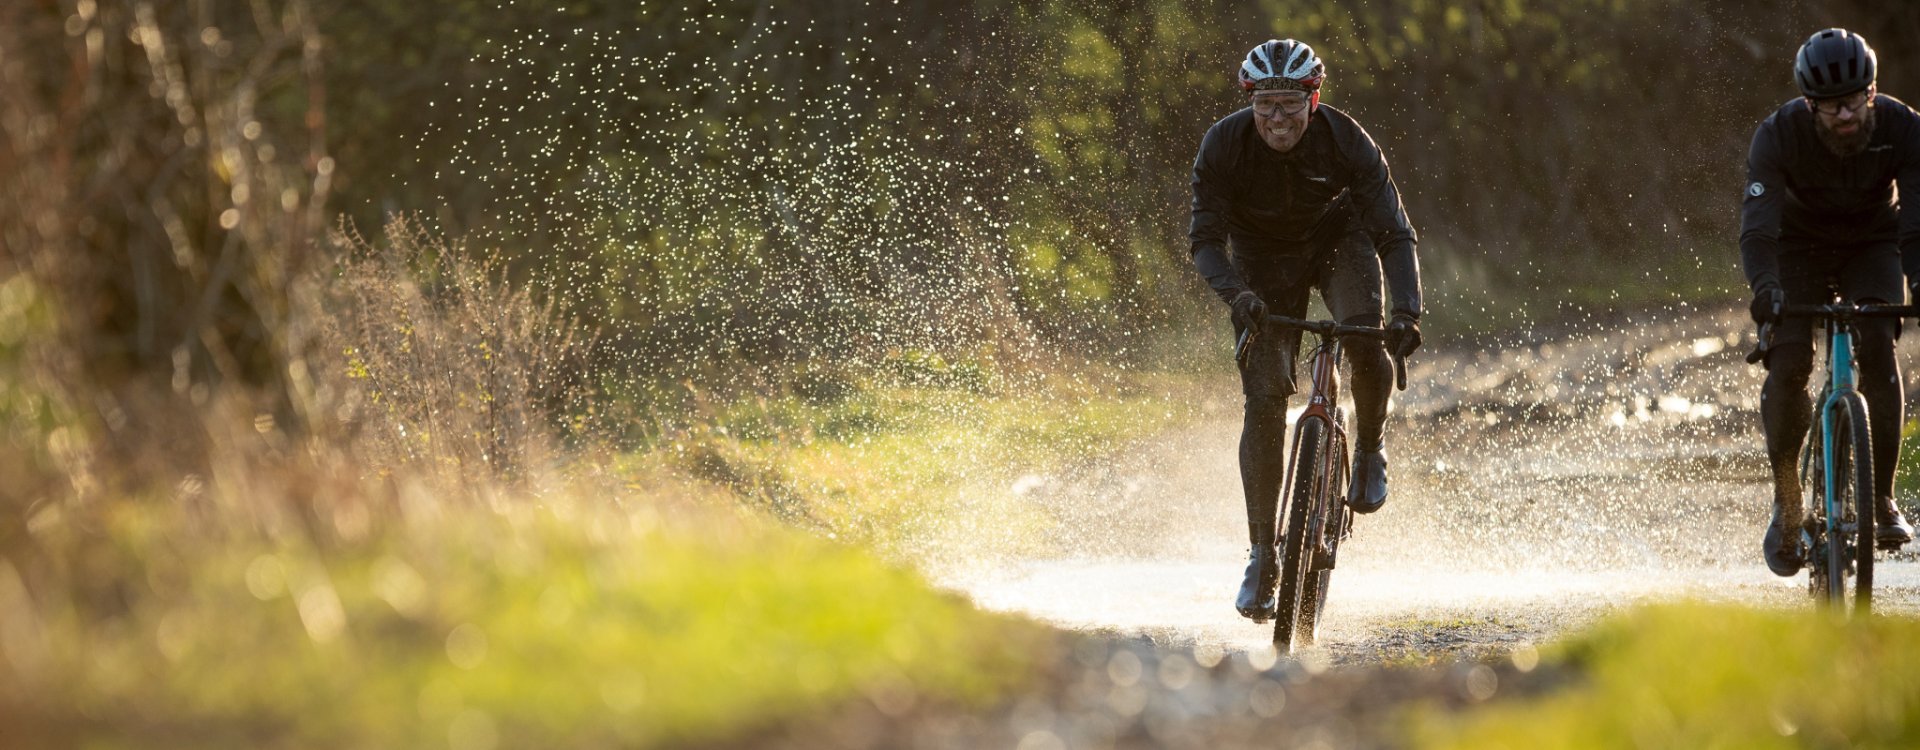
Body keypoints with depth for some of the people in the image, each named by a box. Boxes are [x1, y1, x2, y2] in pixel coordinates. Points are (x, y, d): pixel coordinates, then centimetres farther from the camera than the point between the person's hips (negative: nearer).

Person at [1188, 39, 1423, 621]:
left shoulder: (1346, 141, -28)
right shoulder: (1224, 146, -27)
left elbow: (1395, 234, -28)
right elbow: (1206, 240, -25)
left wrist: (1406, 311, -43)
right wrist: (1236, 294, -45)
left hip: (1338, 237, -1)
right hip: (1265, 257, 1)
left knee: (1367, 343, -31)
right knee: (1264, 399, -12)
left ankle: (1369, 450, -1)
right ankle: (1263, 557, -3)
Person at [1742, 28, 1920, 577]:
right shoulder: (1778, 135, -29)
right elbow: (1758, 225, -38)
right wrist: (1764, 287, -57)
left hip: (1874, 243, 0)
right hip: (1802, 243, 0)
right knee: (1789, 362, -20)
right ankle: (1786, 501, -2)